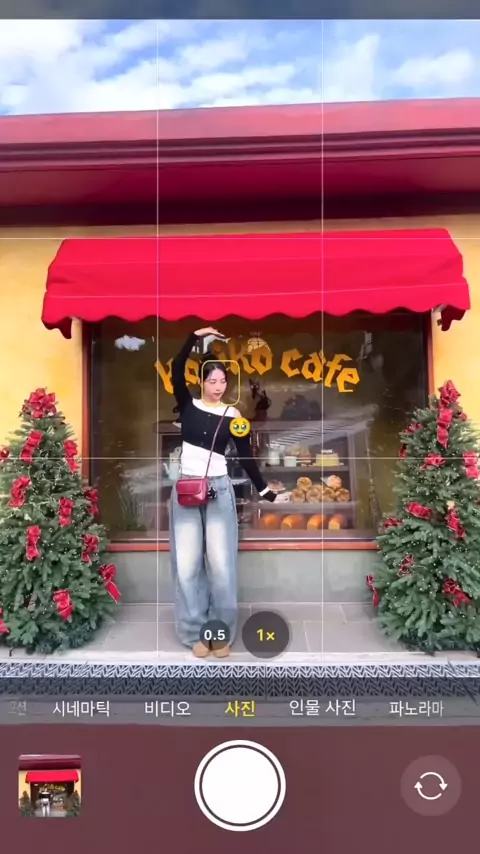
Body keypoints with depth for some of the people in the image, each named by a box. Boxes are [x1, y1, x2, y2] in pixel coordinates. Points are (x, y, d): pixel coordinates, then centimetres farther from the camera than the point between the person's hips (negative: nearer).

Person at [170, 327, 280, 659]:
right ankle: (196, 632, 14)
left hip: (219, 489, -1)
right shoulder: (188, 405, 3)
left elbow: (246, 457, 3)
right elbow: (177, 371, -10)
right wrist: (195, 338, -16)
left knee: (220, 562, -1)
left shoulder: (233, 415, 2)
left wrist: (265, 490, -1)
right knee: (187, 562, 1)